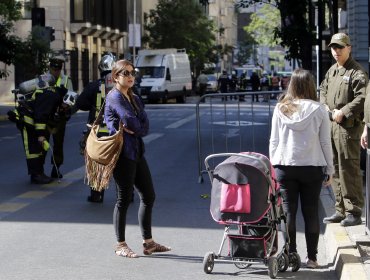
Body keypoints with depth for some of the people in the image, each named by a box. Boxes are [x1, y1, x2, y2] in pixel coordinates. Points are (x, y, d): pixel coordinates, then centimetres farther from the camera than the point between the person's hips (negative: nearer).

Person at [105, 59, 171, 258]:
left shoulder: (134, 99, 16)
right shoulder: (114, 97, -9)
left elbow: (145, 126, 5)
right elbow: (129, 119, -23)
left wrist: (133, 129, -13)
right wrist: (137, 128, -4)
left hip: (136, 152, 9)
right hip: (122, 154, -9)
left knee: (148, 197, 10)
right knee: (124, 199, -3)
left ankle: (148, 242, 18)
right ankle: (120, 246, 6)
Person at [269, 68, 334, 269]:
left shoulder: (280, 109, -1)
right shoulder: (318, 110, -5)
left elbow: (274, 141, 3)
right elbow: (325, 142, -1)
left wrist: (273, 166, 12)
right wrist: (329, 169, 7)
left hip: (285, 166, 1)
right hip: (312, 167, -1)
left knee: (288, 211, 7)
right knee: (311, 211, 6)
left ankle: (290, 255, 7)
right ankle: (311, 257, 8)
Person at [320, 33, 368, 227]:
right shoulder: (332, 71, 17)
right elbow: (323, 89, 27)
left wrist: (343, 112, -19)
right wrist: (324, 106, 8)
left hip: (348, 126, -9)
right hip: (330, 125, 9)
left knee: (349, 169, -8)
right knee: (335, 169, 13)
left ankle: (354, 212, -3)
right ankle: (341, 210, 21)